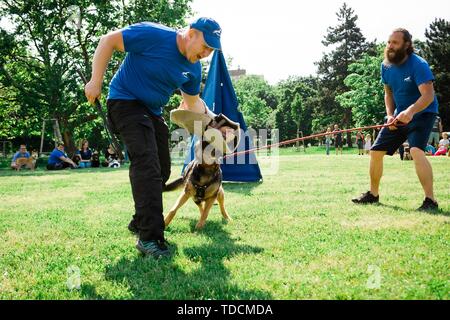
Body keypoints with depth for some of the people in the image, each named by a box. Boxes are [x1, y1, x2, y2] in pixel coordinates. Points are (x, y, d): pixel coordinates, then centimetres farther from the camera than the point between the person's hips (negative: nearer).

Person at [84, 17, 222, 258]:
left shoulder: (193, 68, 0)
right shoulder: (153, 35, -21)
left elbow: (193, 102, 15)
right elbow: (108, 41, -15)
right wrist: (96, 82, -19)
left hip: (152, 111, 8)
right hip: (125, 101, -8)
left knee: (161, 170, 9)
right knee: (147, 164, -23)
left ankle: (140, 222, 28)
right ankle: (149, 236, -23)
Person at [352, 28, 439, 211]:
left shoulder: (418, 65, -22)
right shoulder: (386, 66, -1)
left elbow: (428, 95, -31)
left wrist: (410, 111, -48)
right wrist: (390, 115, -4)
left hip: (422, 113, -7)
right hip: (399, 115, 7)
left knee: (416, 150, -31)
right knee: (376, 151, 5)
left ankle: (430, 200, -24)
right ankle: (373, 194, 24)